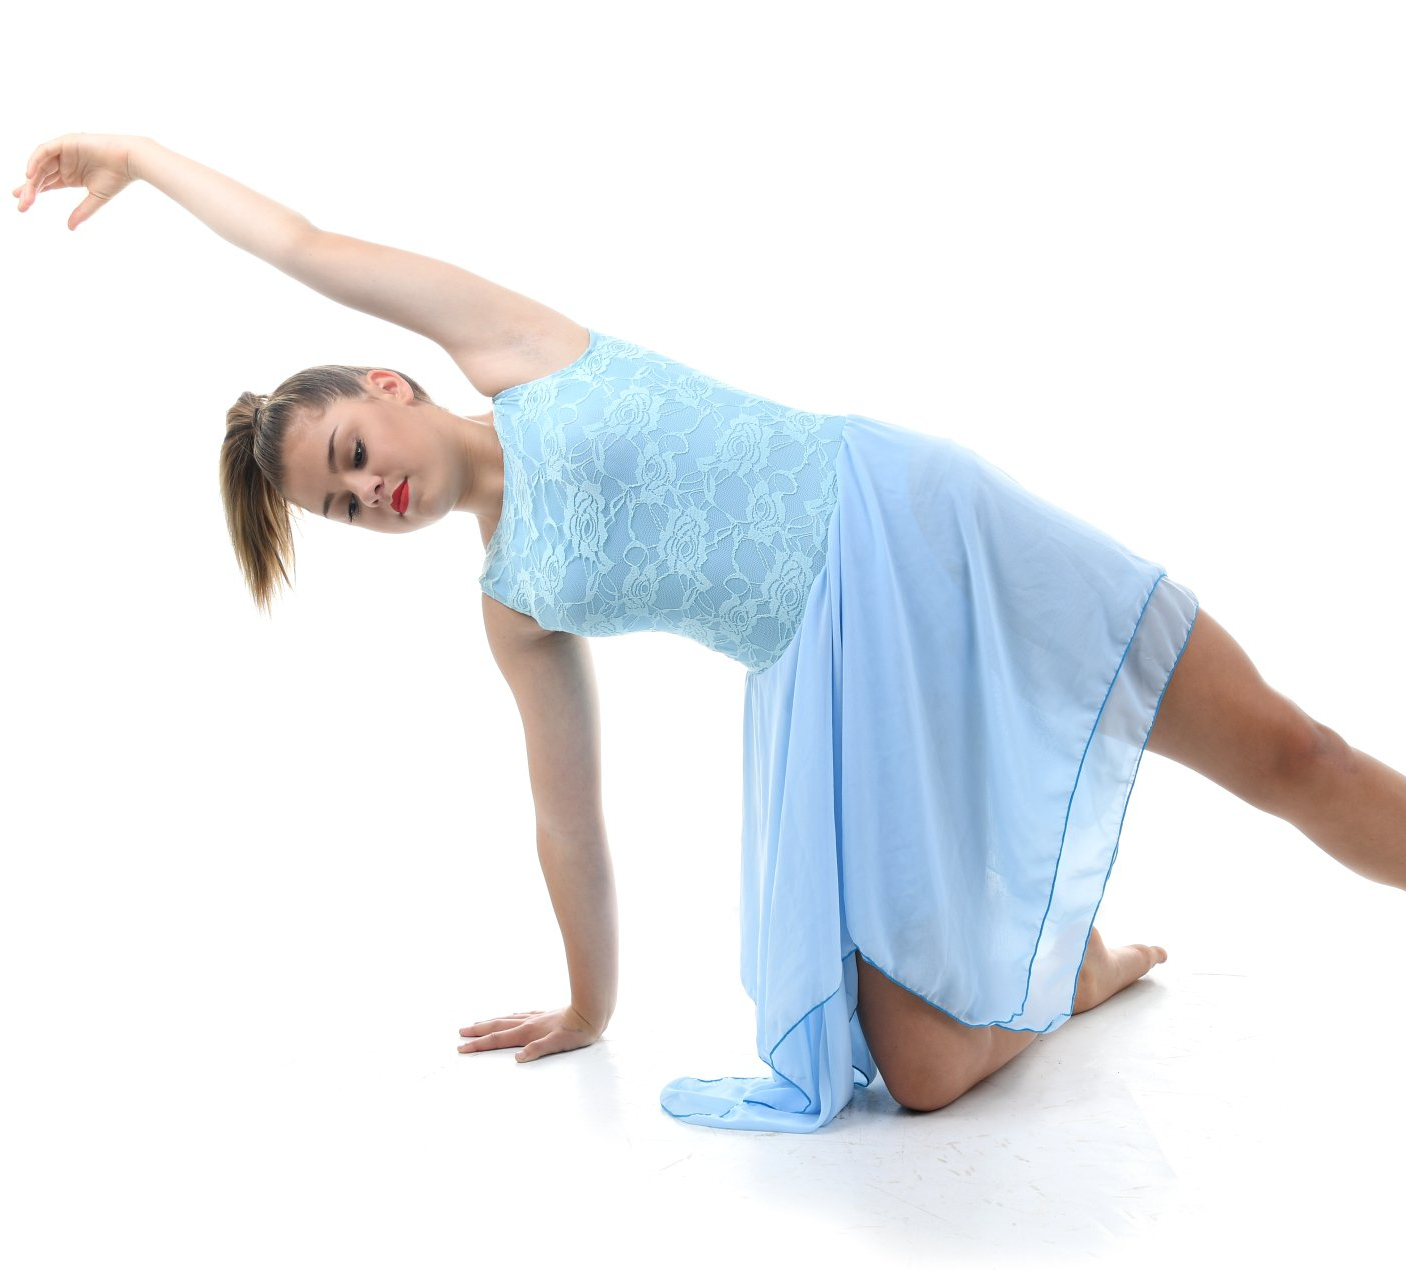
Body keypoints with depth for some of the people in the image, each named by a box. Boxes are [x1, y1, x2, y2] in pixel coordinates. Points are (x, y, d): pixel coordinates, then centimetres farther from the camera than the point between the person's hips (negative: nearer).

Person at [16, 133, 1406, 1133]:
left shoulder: (513, 353, 6)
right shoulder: (513, 608, 11)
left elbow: (310, 246, 14)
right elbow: (567, 811, 17)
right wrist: (589, 1006, 23)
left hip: (904, 520, -2)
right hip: (836, 673, 3)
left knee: (1279, 751, -2)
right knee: (919, 1069, -8)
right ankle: (1085, 964, 17)